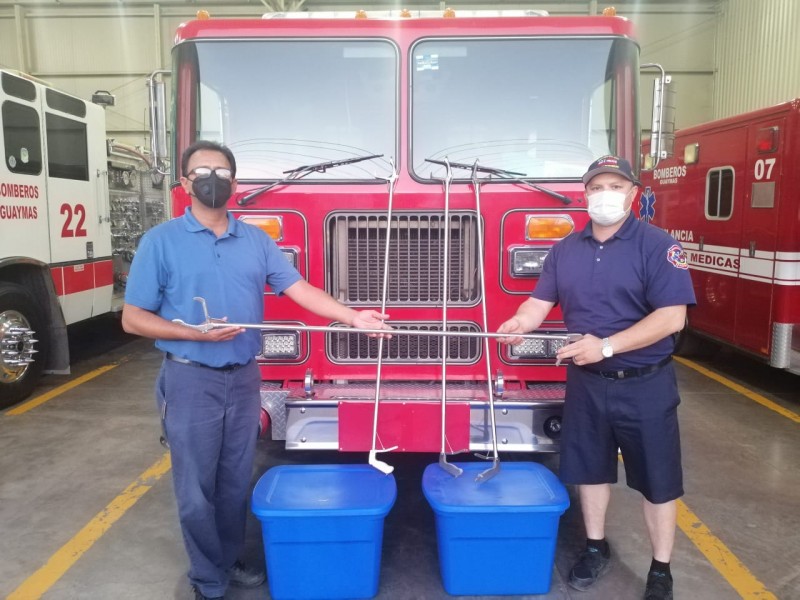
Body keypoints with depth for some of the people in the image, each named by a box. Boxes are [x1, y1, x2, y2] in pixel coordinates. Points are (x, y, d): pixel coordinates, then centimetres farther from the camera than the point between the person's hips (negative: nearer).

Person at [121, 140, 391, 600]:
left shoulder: (257, 240, 5)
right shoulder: (161, 241, -5)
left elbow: (299, 289, 0)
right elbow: (134, 318, -6)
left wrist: (354, 317, -9)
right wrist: (197, 333, -19)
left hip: (244, 378, 4)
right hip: (191, 380, -3)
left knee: (237, 483, 16)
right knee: (197, 489, 7)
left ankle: (230, 561, 36)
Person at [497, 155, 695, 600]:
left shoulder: (658, 245, -11)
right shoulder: (565, 249, 4)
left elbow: (672, 317, -18)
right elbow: (542, 300, 3)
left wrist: (605, 346, -25)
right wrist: (520, 322, -21)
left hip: (645, 385, -4)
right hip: (586, 383, 4)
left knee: (657, 480, 8)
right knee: (590, 468, 17)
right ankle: (596, 548, 37)